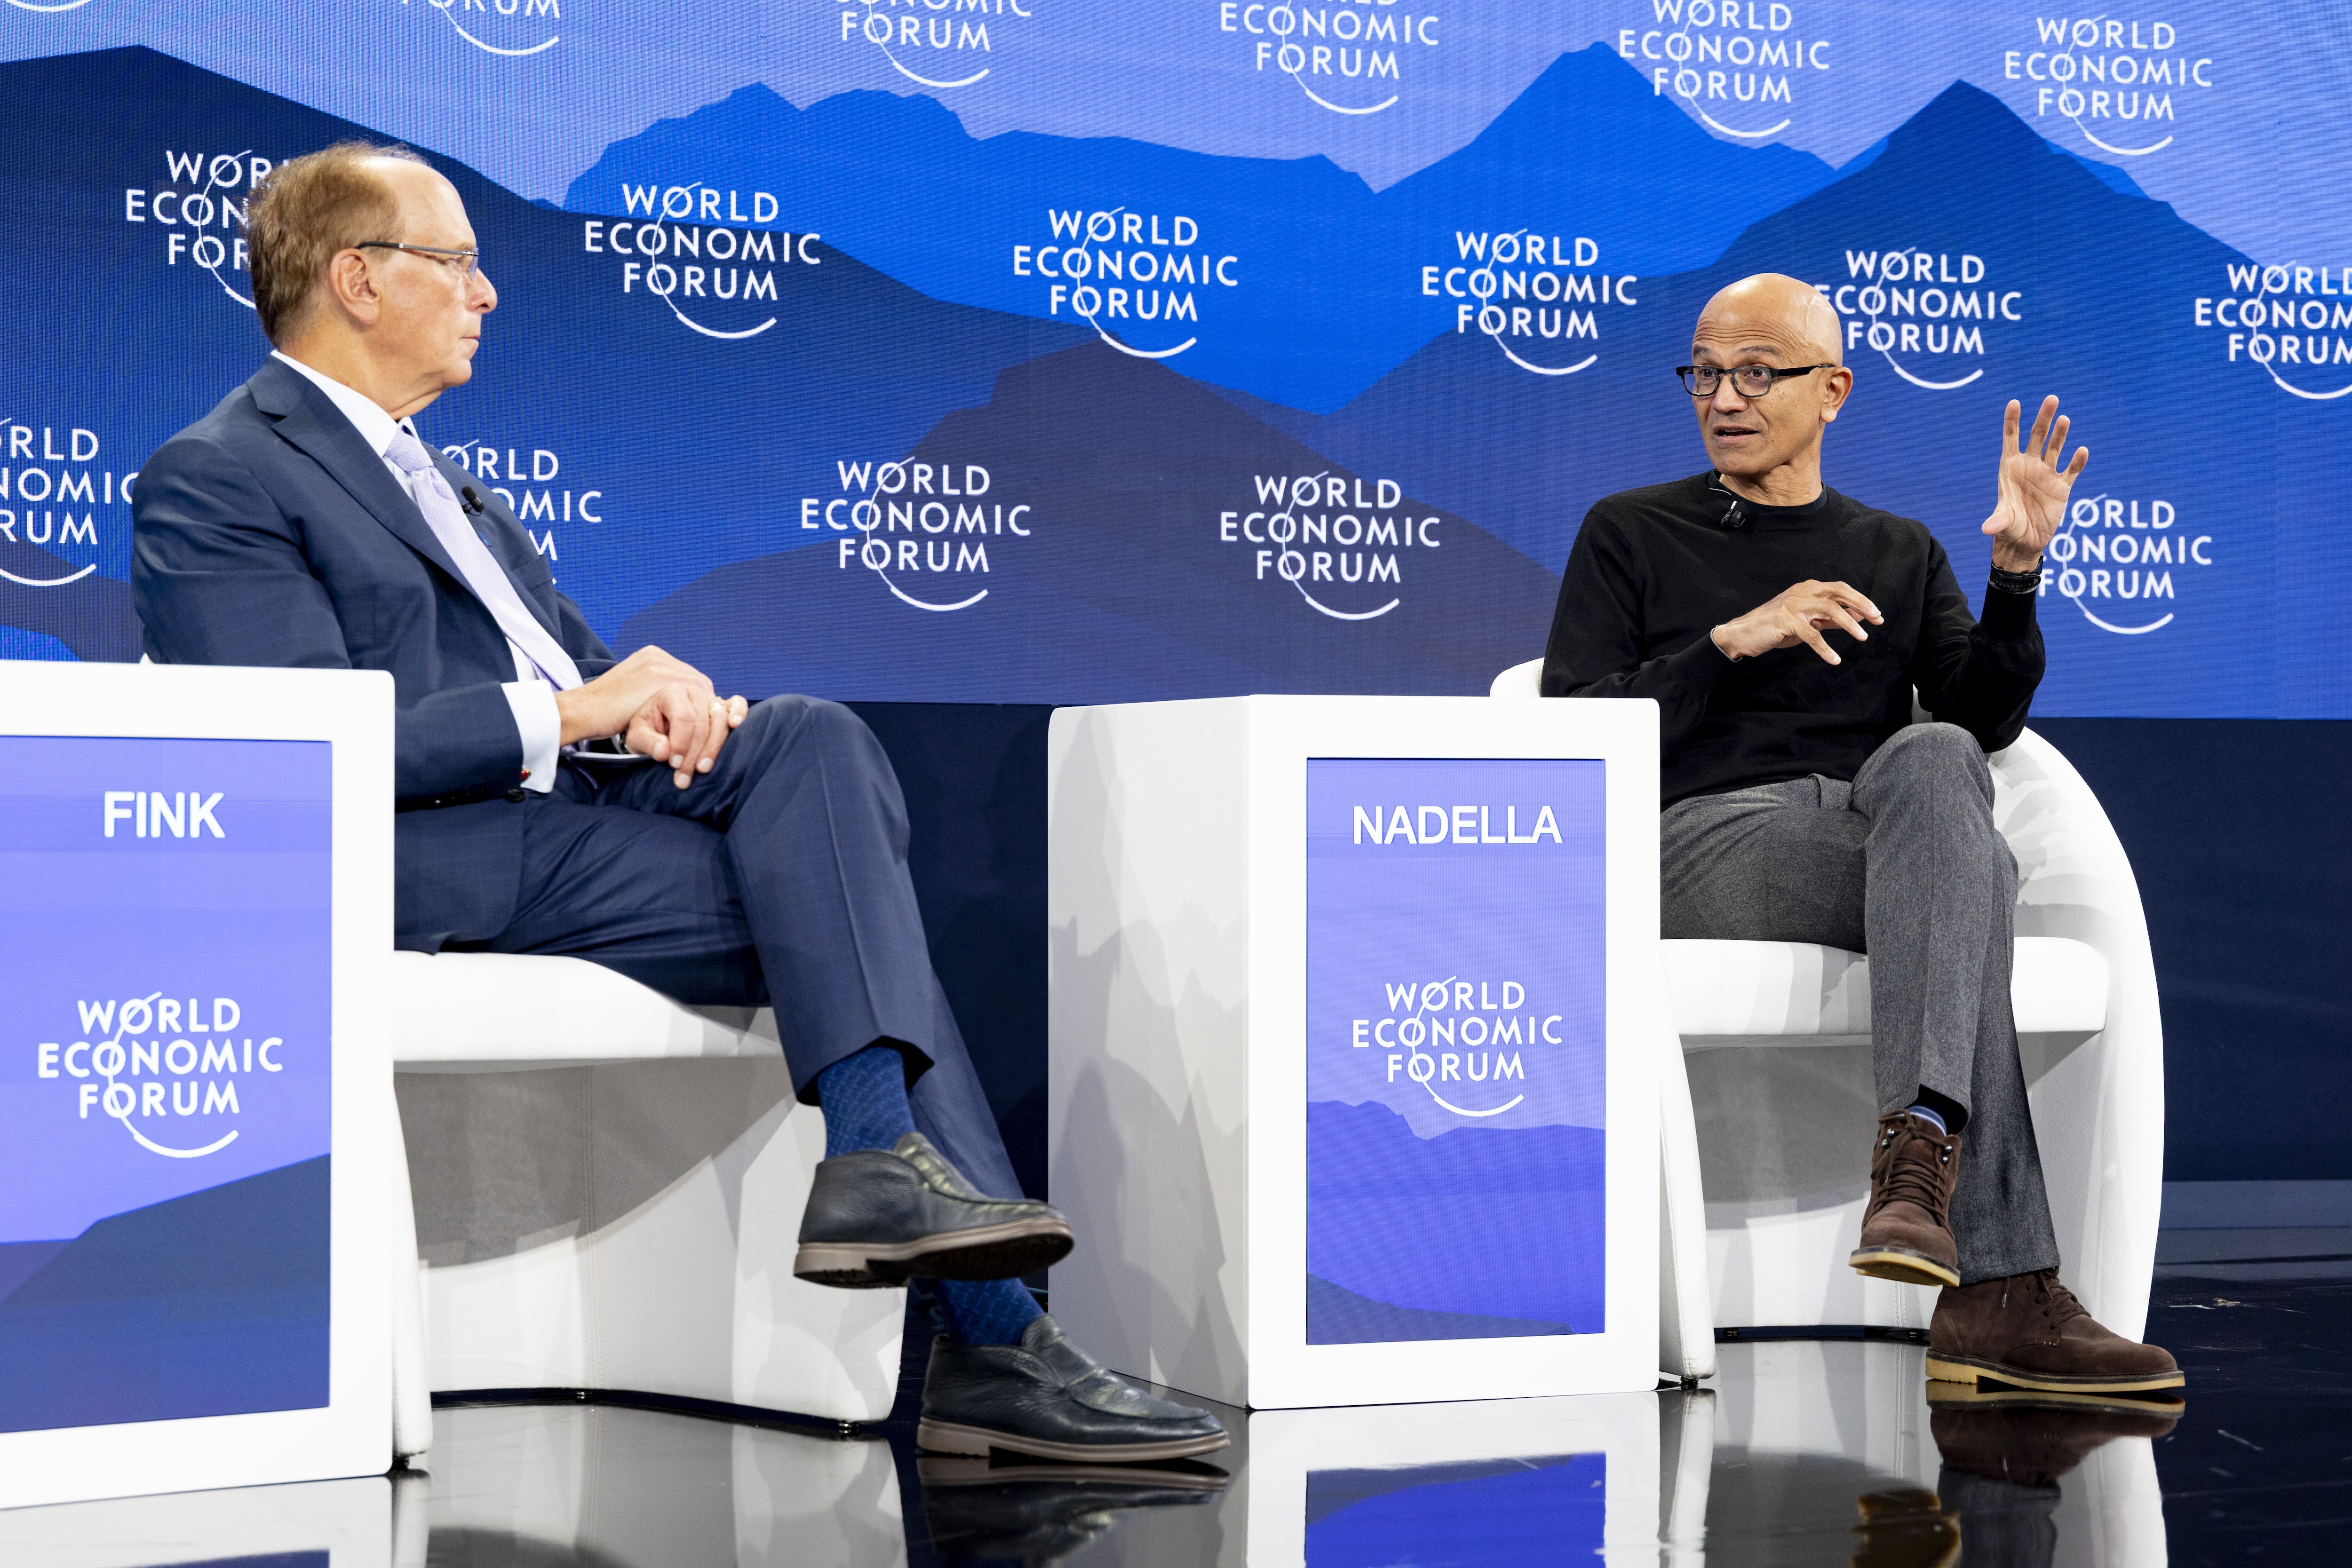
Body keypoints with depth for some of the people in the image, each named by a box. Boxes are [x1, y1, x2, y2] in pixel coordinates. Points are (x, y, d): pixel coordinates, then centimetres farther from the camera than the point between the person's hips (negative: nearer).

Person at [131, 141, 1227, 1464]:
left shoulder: (439, 478, 29)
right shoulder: (212, 485, -2)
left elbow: (582, 658, 22)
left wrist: (661, 699, -4)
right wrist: (576, 709, -15)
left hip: (586, 786, 8)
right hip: (443, 860, -8)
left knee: (819, 738, -18)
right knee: (831, 913, -20)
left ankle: (882, 1159, -25)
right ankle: (995, 1347, -20)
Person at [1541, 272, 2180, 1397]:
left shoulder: (1899, 554, 26)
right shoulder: (1631, 536, 17)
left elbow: (1985, 718, 11)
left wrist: (2017, 570, -5)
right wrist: (1731, 642, -8)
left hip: (1898, 833, 3)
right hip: (1717, 833, -3)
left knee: (1934, 758, -36)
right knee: (1974, 870, -34)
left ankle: (1919, 1154, -51)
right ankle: (2004, 1293, -48)